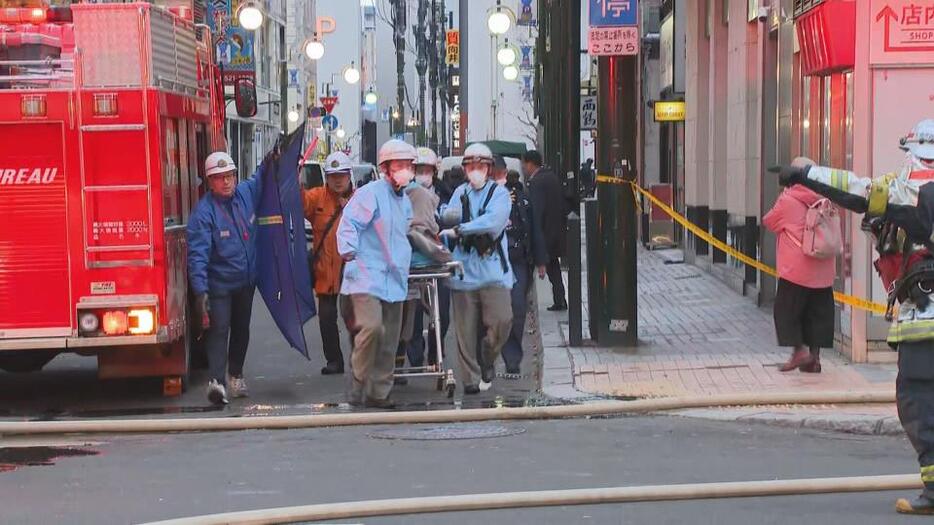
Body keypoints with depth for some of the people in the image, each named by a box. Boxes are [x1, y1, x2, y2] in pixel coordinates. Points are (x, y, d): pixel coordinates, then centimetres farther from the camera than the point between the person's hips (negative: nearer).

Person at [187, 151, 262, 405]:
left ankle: (236, 375, 35)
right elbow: (197, 254, -25)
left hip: (246, 280, 6)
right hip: (219, 284, -6)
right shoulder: (204, 211, -20)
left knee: (241, 330, 18)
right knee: (219, 329, -17)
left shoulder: (246, 193, -2)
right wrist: (200, 291, -32)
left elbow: (262, 179, 23)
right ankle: (216, 381, -28)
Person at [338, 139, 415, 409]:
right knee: (371, 327, -25)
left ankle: (380, 392, 13)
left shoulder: (405, 201, 20)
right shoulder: (370, 193, -7)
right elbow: (348, 224, -15)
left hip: (394, 281, 8)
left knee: (389, 342, 6)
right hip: (367, 277, -8)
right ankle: (359, 388, -14)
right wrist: (349, 251, -27)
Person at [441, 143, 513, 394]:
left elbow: (493, 222, -14)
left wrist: (459, 230, -14)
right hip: (464, 269, 2)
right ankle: (471, 379, 9)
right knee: (466, 328, 0)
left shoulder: (499, 193, 2)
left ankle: (486, 363, 14)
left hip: (492, 269, -2)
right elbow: (447, 221, 10)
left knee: (501, 320, -12)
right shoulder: (460, 193, 15)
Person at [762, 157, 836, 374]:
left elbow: (769, 222, 6)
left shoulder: (788, 200, -9)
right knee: (818, 313, 9)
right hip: (823, 270, 5)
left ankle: (799, 348, -5)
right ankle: (814, 356, 10)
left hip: (796, 269, -5)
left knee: (786, 310, 6)